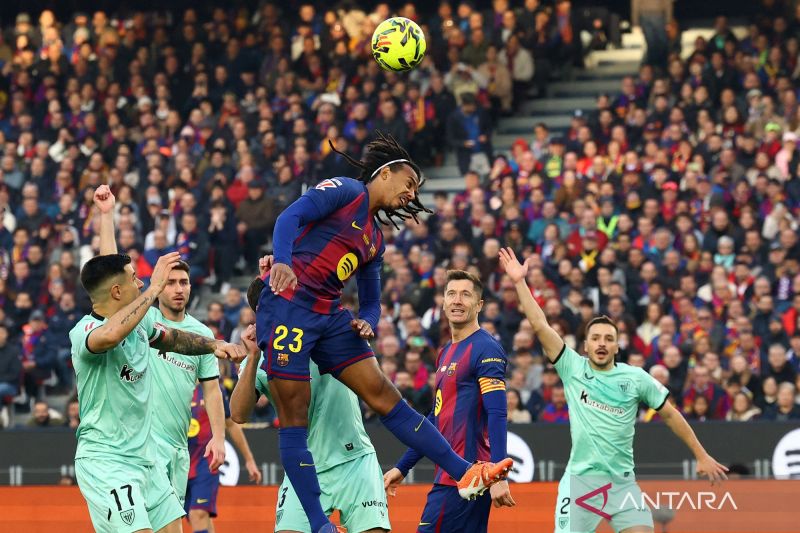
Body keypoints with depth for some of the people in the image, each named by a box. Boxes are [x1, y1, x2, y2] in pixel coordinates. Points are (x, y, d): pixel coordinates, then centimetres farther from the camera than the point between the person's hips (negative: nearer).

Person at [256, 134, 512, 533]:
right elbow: (291, 216, -15)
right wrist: (282, 261, -34)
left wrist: (367, 322, 0)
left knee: (385, 397, 1)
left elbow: (371, 301, 25)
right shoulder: (345, 191, -1)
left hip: (329, 316, 8)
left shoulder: (375, 241, 22)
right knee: (294, 418, -8)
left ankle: (465, 474, -5)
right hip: (288, 305, -8)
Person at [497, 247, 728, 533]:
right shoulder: (572, 368, 1)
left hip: (622, 482, 1)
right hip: (580, 480, -1)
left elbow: (670, 415, 11)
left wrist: (701, 456, 10)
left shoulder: (636, 378, 2)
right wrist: (520, 282, -11)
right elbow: (540, 326, -5)